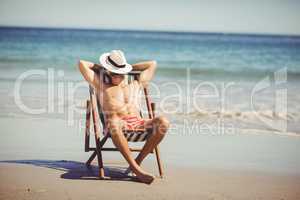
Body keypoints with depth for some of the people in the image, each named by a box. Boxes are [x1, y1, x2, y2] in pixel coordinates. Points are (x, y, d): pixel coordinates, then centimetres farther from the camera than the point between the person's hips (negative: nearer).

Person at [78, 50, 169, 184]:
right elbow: (82, 64, 24)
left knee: (163, 122, -28)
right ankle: (136, 169, -41)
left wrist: (130, 67, 42)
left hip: (138, 124, 3)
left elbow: (152, 64, 41)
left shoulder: (135, 85, 34)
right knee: (113, 123, -42)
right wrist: (99, 67, 38)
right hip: (119, 125, -3)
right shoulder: (102, 86, 26)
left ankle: (138, 161, -23)